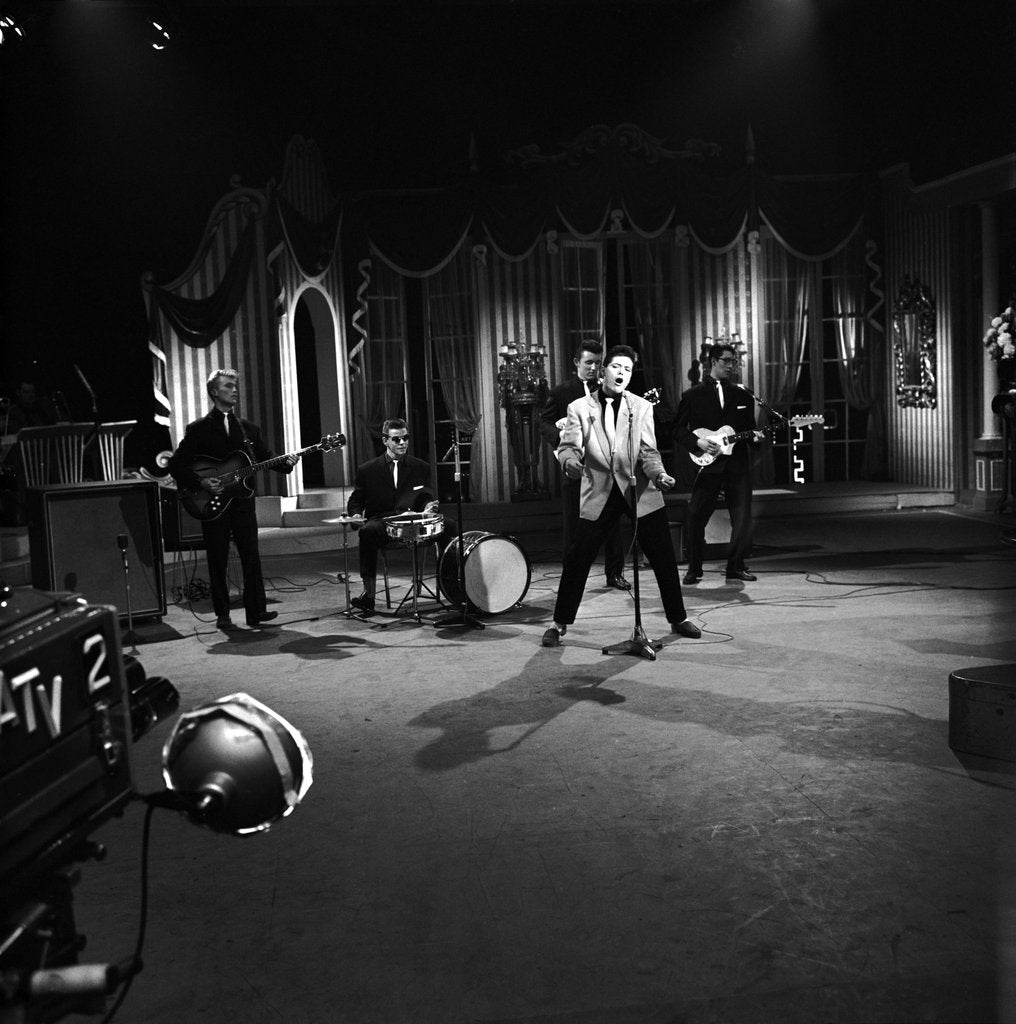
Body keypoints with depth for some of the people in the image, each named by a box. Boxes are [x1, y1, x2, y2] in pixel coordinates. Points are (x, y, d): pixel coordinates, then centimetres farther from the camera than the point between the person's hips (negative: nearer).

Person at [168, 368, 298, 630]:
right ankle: (222, 614, 9)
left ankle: (256, 611, 3)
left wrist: (285, 463, -9)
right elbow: (176, 465, -2)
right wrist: (201, 483, -15)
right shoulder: (198, 429, 2)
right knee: (218, 561, 2)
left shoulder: (248, 428, 15)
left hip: (242, 500, 3)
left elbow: (266, 457, 11)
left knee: (251, 557, -1)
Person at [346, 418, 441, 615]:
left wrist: (427, 507, -12)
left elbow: (426, 497, 13)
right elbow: (355, 501, 16)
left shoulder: (420, 468, 15)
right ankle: (369, 594, -36)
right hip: (380, 522, -1)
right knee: (367, 531, -38)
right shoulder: (367, 470, 11)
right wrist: (356, 515, -8)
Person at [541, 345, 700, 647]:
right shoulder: (580, 408, 3)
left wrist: (659, 474, -20)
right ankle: (560, 624, 12)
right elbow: (568, 446, -4)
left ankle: (678, 619, 21)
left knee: (664, 559, 4)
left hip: (639, 490, 1)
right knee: (576, 559, -3)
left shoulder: (642, 407, 6)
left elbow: (648, 452, 0)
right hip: (599, 494, -1)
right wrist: (571, 462, -28)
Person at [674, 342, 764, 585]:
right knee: (696, 516, -6)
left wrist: (754, 436, -4)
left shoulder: (743, 395, 14)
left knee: (742, 518, -1)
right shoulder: (693, 395, 5)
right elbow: (678, 430, 4)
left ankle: (736, 566, 15)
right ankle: (694, 569, 8)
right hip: (707, 463, -2)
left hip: (738, 464, 2)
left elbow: (749, 428, 18)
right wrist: (698, 442, -12)